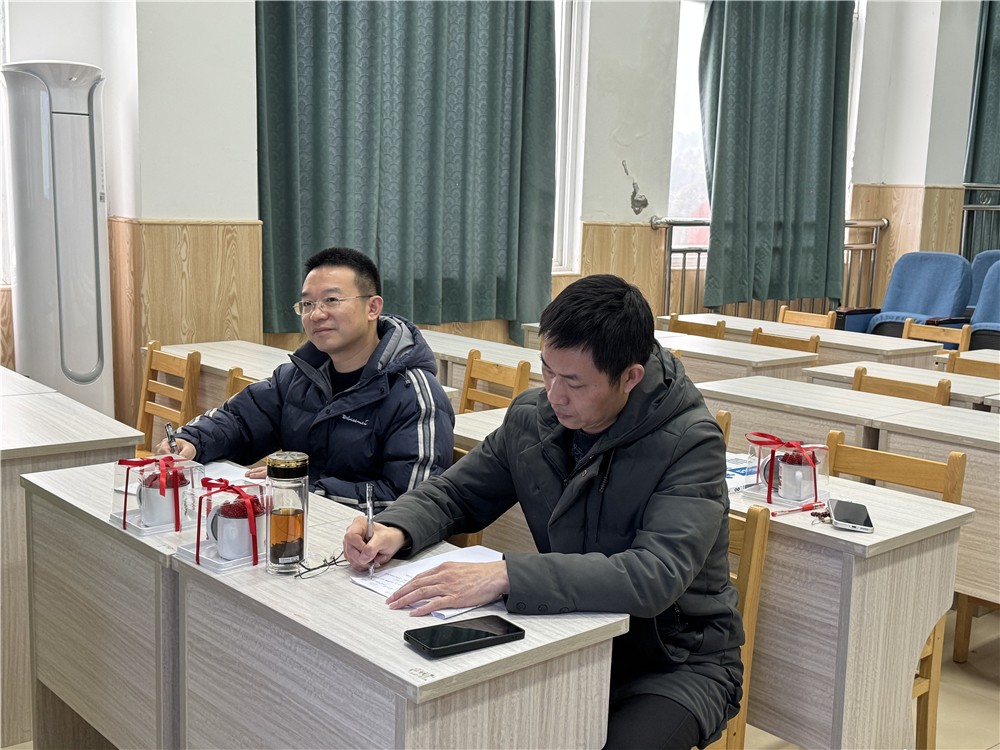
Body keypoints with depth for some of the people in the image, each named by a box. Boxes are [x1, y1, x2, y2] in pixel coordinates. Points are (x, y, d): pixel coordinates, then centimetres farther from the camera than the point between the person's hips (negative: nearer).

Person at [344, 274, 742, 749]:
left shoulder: (691, 443, -20)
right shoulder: (531, 417, -2)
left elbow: (654, 577, -33)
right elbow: (454, 493, 11)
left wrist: (504, 577, -40)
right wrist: (395, 530, -12)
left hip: (678, 662, -4)